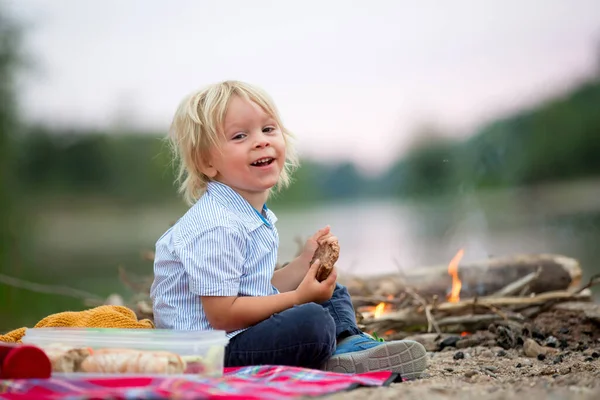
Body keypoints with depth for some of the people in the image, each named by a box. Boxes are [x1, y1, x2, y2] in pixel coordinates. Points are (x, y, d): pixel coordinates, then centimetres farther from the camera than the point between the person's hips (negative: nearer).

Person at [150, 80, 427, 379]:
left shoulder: (256, 215, 10)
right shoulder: (219, 227, -22)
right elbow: (222, 315, -24)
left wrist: (304, 264, 2)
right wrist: (299, 297, -19)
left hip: (250, 329, 11)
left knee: (334, 293, 23)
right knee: (313, 323, -34)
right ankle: (335, 364, -6)